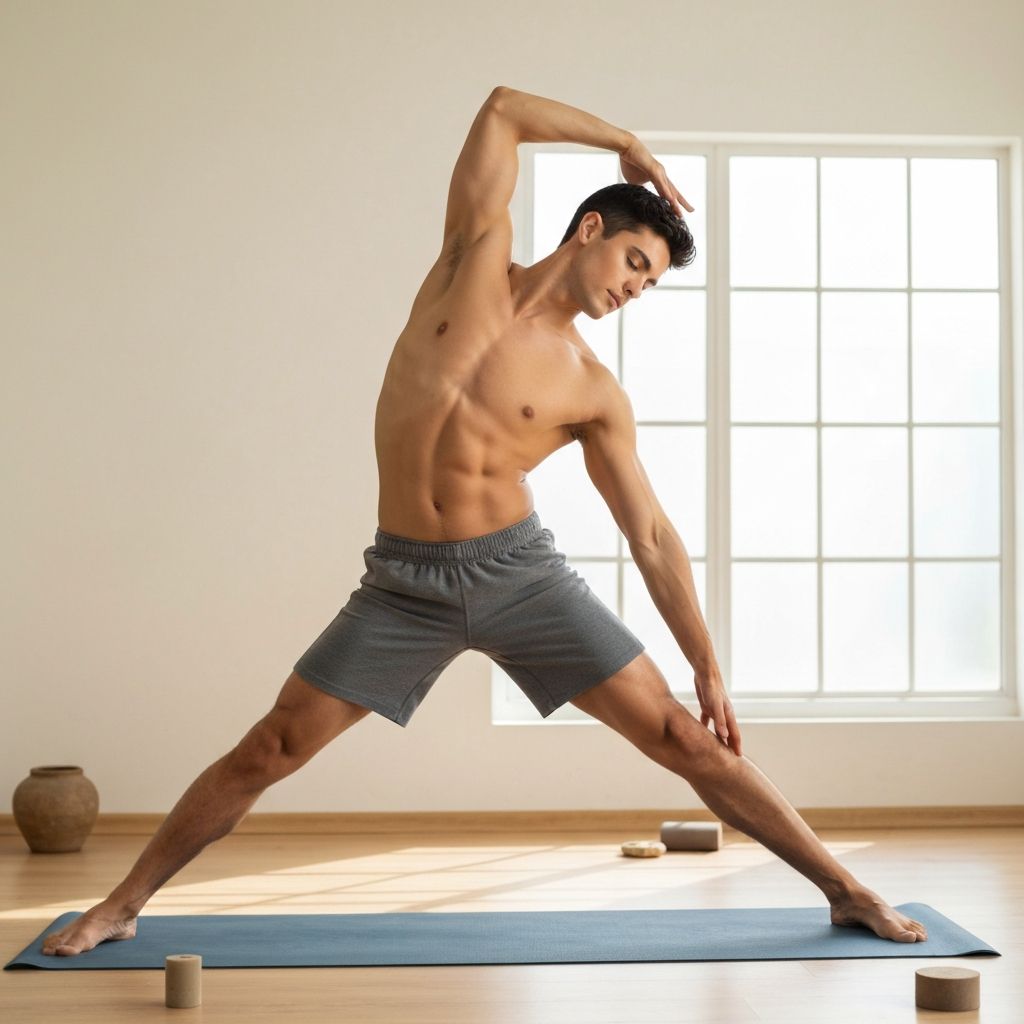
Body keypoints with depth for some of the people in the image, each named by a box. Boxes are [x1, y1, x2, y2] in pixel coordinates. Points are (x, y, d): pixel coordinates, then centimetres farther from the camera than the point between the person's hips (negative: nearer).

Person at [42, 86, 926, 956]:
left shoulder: (594, 392, 0)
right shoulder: (476, 257, 2)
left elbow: (652, 537, 3)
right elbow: (502, 109, 4)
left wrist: (708, 666, 1)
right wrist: (628, 146, 13)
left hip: (518, 570, 0)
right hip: (402, 583, 0)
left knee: (681, 736, -4)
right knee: (267, 752, 0)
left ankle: (846, 891, 8)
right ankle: (124, 903, 18)